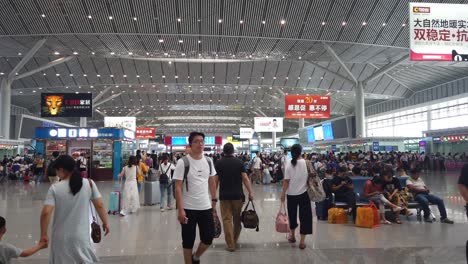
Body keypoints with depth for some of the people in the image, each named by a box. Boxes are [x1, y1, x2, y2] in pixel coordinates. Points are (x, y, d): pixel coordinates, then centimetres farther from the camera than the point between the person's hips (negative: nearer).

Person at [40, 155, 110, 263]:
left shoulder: (55, 188, -11)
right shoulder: (89, 184, -8)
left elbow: (46, 213, -16)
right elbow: (99, 205, -5)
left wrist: (43, 234, -4)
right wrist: (105, 223, 7)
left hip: (61, 237, 0)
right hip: (81, 235, 0)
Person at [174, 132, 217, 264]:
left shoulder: (208, 161, 4)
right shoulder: (182, 162, -11)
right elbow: (178, 187, -13)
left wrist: (214, 201, 9)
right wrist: (180, 210, -17)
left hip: (206, 207, 4)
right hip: (188, 208, -4)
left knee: (209, 237, 8)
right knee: (188, 240, 8)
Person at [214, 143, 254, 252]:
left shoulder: (219, 163, -1)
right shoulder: (239, 162, -1)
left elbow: (215, 180, -2)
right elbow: (245, 178, -8)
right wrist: (250, 192, -5)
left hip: (224, 195, -1)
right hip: (238, 195, 1)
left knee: (227, 219, 3)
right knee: (237, 218, 16)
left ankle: (230, 244, 2)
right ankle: (235, 239, 31)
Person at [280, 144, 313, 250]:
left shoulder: (289, 165, -8)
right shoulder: (306, 163, -9)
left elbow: (286, 181, -8)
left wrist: (283, 193, 0)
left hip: (291, 194, 1)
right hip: (303, 193, -1)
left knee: (292, 215, 17)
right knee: (304, 216, 6)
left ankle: (292, 236, 34)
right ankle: (302, 241, 7)